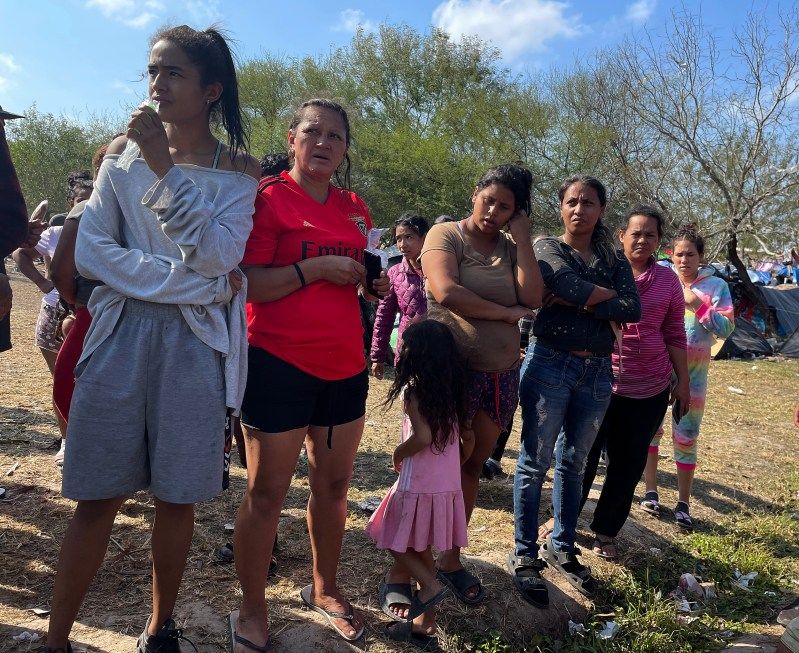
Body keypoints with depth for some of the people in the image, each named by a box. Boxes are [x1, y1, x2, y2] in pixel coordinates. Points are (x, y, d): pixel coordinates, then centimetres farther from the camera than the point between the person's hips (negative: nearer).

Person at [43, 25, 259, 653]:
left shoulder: (238, 168, 4)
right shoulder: (123, 150, 9)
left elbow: (217, 255, -12)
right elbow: (90, 251, -3)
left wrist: (165, 168, -15)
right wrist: (188, 281, -12)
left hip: (196, 344, -1)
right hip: (122, 334, 1)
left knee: (177, 497, 8)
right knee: (98, 496, 4)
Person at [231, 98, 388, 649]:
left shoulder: (355, 209, 13)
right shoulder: (268, 197, -5)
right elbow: (246, 284, -14)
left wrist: (373, 282, 6)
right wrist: (317, 268, -20)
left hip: (345, 366, 6)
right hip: (280, 363, -6)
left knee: (334, 485, 16)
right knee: (267, 491, 4)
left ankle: (325, 589, 36)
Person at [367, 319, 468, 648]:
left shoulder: (414, 390, -16)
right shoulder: (452, 390, 4)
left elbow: (423, 437, -28)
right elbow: (462, 435, 6)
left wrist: (398, 453, -9)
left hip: (418, 487, -7)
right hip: (447, 485, 7)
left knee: (395, 543, 14)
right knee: (420, 549, 18)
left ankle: (431, 586, 5)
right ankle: (426, 622, 26)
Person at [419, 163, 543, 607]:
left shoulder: (511, 248, 11)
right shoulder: (446, 235, -3)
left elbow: (532, 298, -5)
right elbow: (446, 292, -20)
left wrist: (523, 238, -4)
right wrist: (506, 313, -11)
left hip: (501, 375, 6)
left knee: (472, 468, 14)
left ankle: (451, 559, 29)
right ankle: (400, 571, 12)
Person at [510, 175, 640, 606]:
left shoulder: (614, 260, 12)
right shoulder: (547, 248, 1)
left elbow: (633, 310, -4)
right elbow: (570, 284, -20)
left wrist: (580, 302, -12)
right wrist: (606, 296, -5)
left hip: (597, 371, 4)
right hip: (550, 363, -4)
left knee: (574, 463, 14)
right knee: (535, 463, 0)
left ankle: (561, 547, 28)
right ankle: (524, 556, 12)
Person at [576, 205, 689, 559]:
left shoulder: (668, 281, 4)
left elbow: (674, 335, 10)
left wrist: (683, 381, 10)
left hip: (650, 390, 3)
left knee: (628, 464, 12)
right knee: (582, 456, 10)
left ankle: (606, 530, 30)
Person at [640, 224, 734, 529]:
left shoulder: (716, 286, -3)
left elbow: (726, 328, -9)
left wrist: (699, 307, -20)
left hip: (693, 372, -1)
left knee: (686, 437, 5)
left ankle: (683, 504, 16)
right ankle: (651, 491, 24)